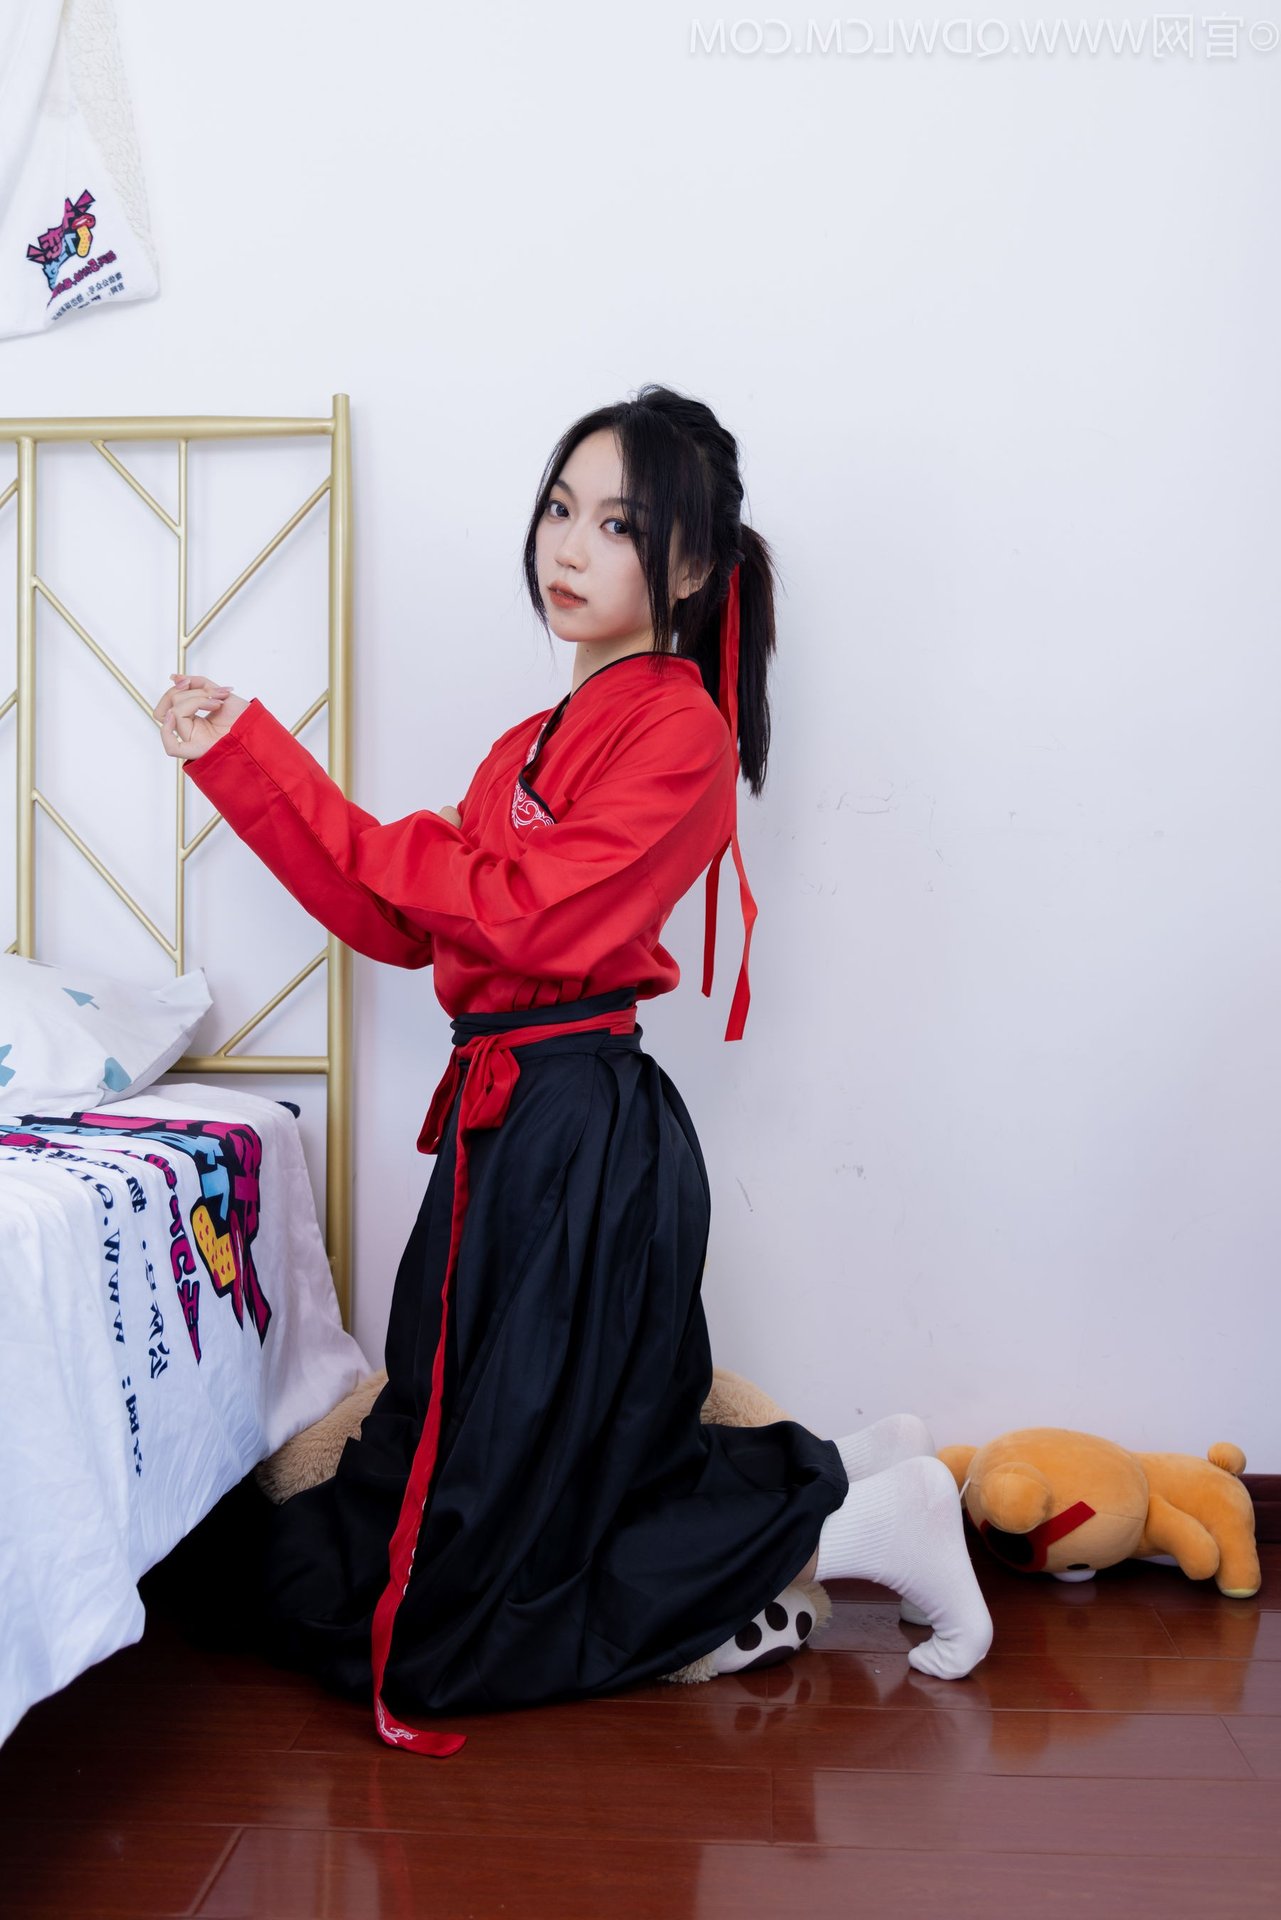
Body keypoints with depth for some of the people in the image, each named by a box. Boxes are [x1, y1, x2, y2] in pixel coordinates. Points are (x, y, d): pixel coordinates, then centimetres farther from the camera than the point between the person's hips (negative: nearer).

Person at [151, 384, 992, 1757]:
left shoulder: (678, 726, -10)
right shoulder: (544, 740, 17)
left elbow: (543, 918, -22)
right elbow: (398, 922, 14)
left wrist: (398, 845, -6)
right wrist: (240, 751, 14)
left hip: (582, 1143, -9)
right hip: (510, 1128, 9)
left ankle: (832, 1529, 5)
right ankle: (845, 1476, 21)